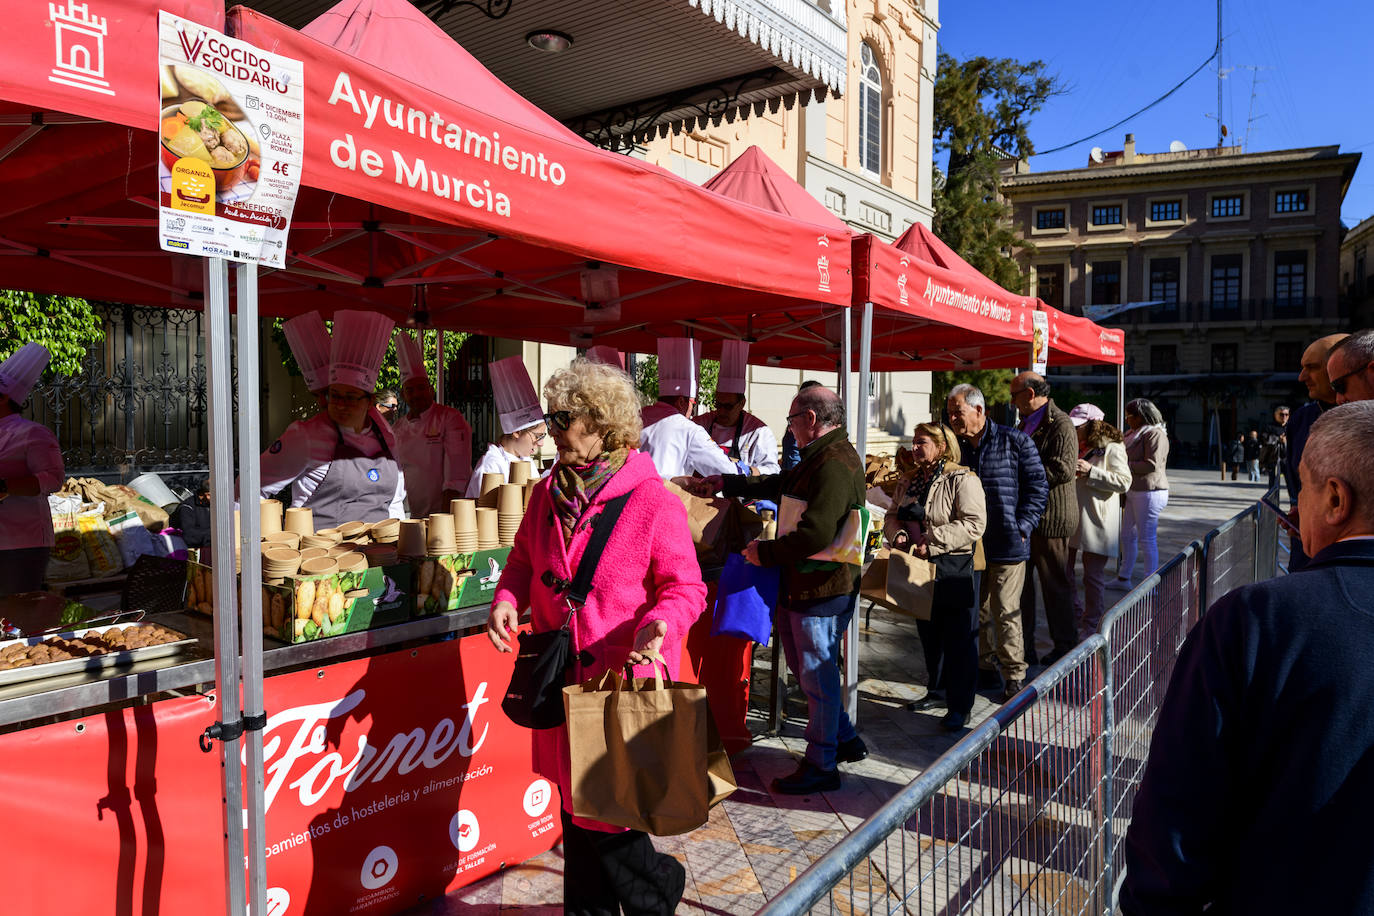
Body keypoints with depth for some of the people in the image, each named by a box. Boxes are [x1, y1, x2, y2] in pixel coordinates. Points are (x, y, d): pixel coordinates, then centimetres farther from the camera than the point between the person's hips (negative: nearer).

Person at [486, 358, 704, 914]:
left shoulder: (652, 501, -14)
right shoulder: (548, 494, 5)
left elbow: (685, 587, -11)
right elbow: (525, 562, 16)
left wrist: (661, 622, -31)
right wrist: (507, 599, -3)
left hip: (623, 678, -6)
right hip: (564, 675, 6)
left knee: (605, 807, 2)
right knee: (573, 799, 19)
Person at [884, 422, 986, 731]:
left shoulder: (962, 480, -12)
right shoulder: (908, 481, 12)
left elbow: (973, 524, -20)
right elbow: (893, 516, 17)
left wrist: (931, 543, -24)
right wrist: (897, 534, -6)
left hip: (955, 570, -7)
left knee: (958, 639, 0)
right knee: (928, 634, 17)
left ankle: (960, 706, 10)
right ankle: (937, 691, 34)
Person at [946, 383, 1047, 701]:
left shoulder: (1015, 441, -4)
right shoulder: (955, 447, 8)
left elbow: (1038, 486, -2)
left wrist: (1021, 526, -9)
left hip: (1007, 543, -4)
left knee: (1005, 610, -1)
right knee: (976, 608, 13)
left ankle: (1014, 674, 12)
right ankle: (984, 664, 29)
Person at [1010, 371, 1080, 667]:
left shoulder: (1060, 424, -13)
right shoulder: (1025, 424, 15)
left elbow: (1062, 470, -23)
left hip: (1050, 517, -9)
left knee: (1055, 584, 4)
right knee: (1019, 580, 12)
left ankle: (1065, 646, 19)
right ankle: (1023, 647, 23)